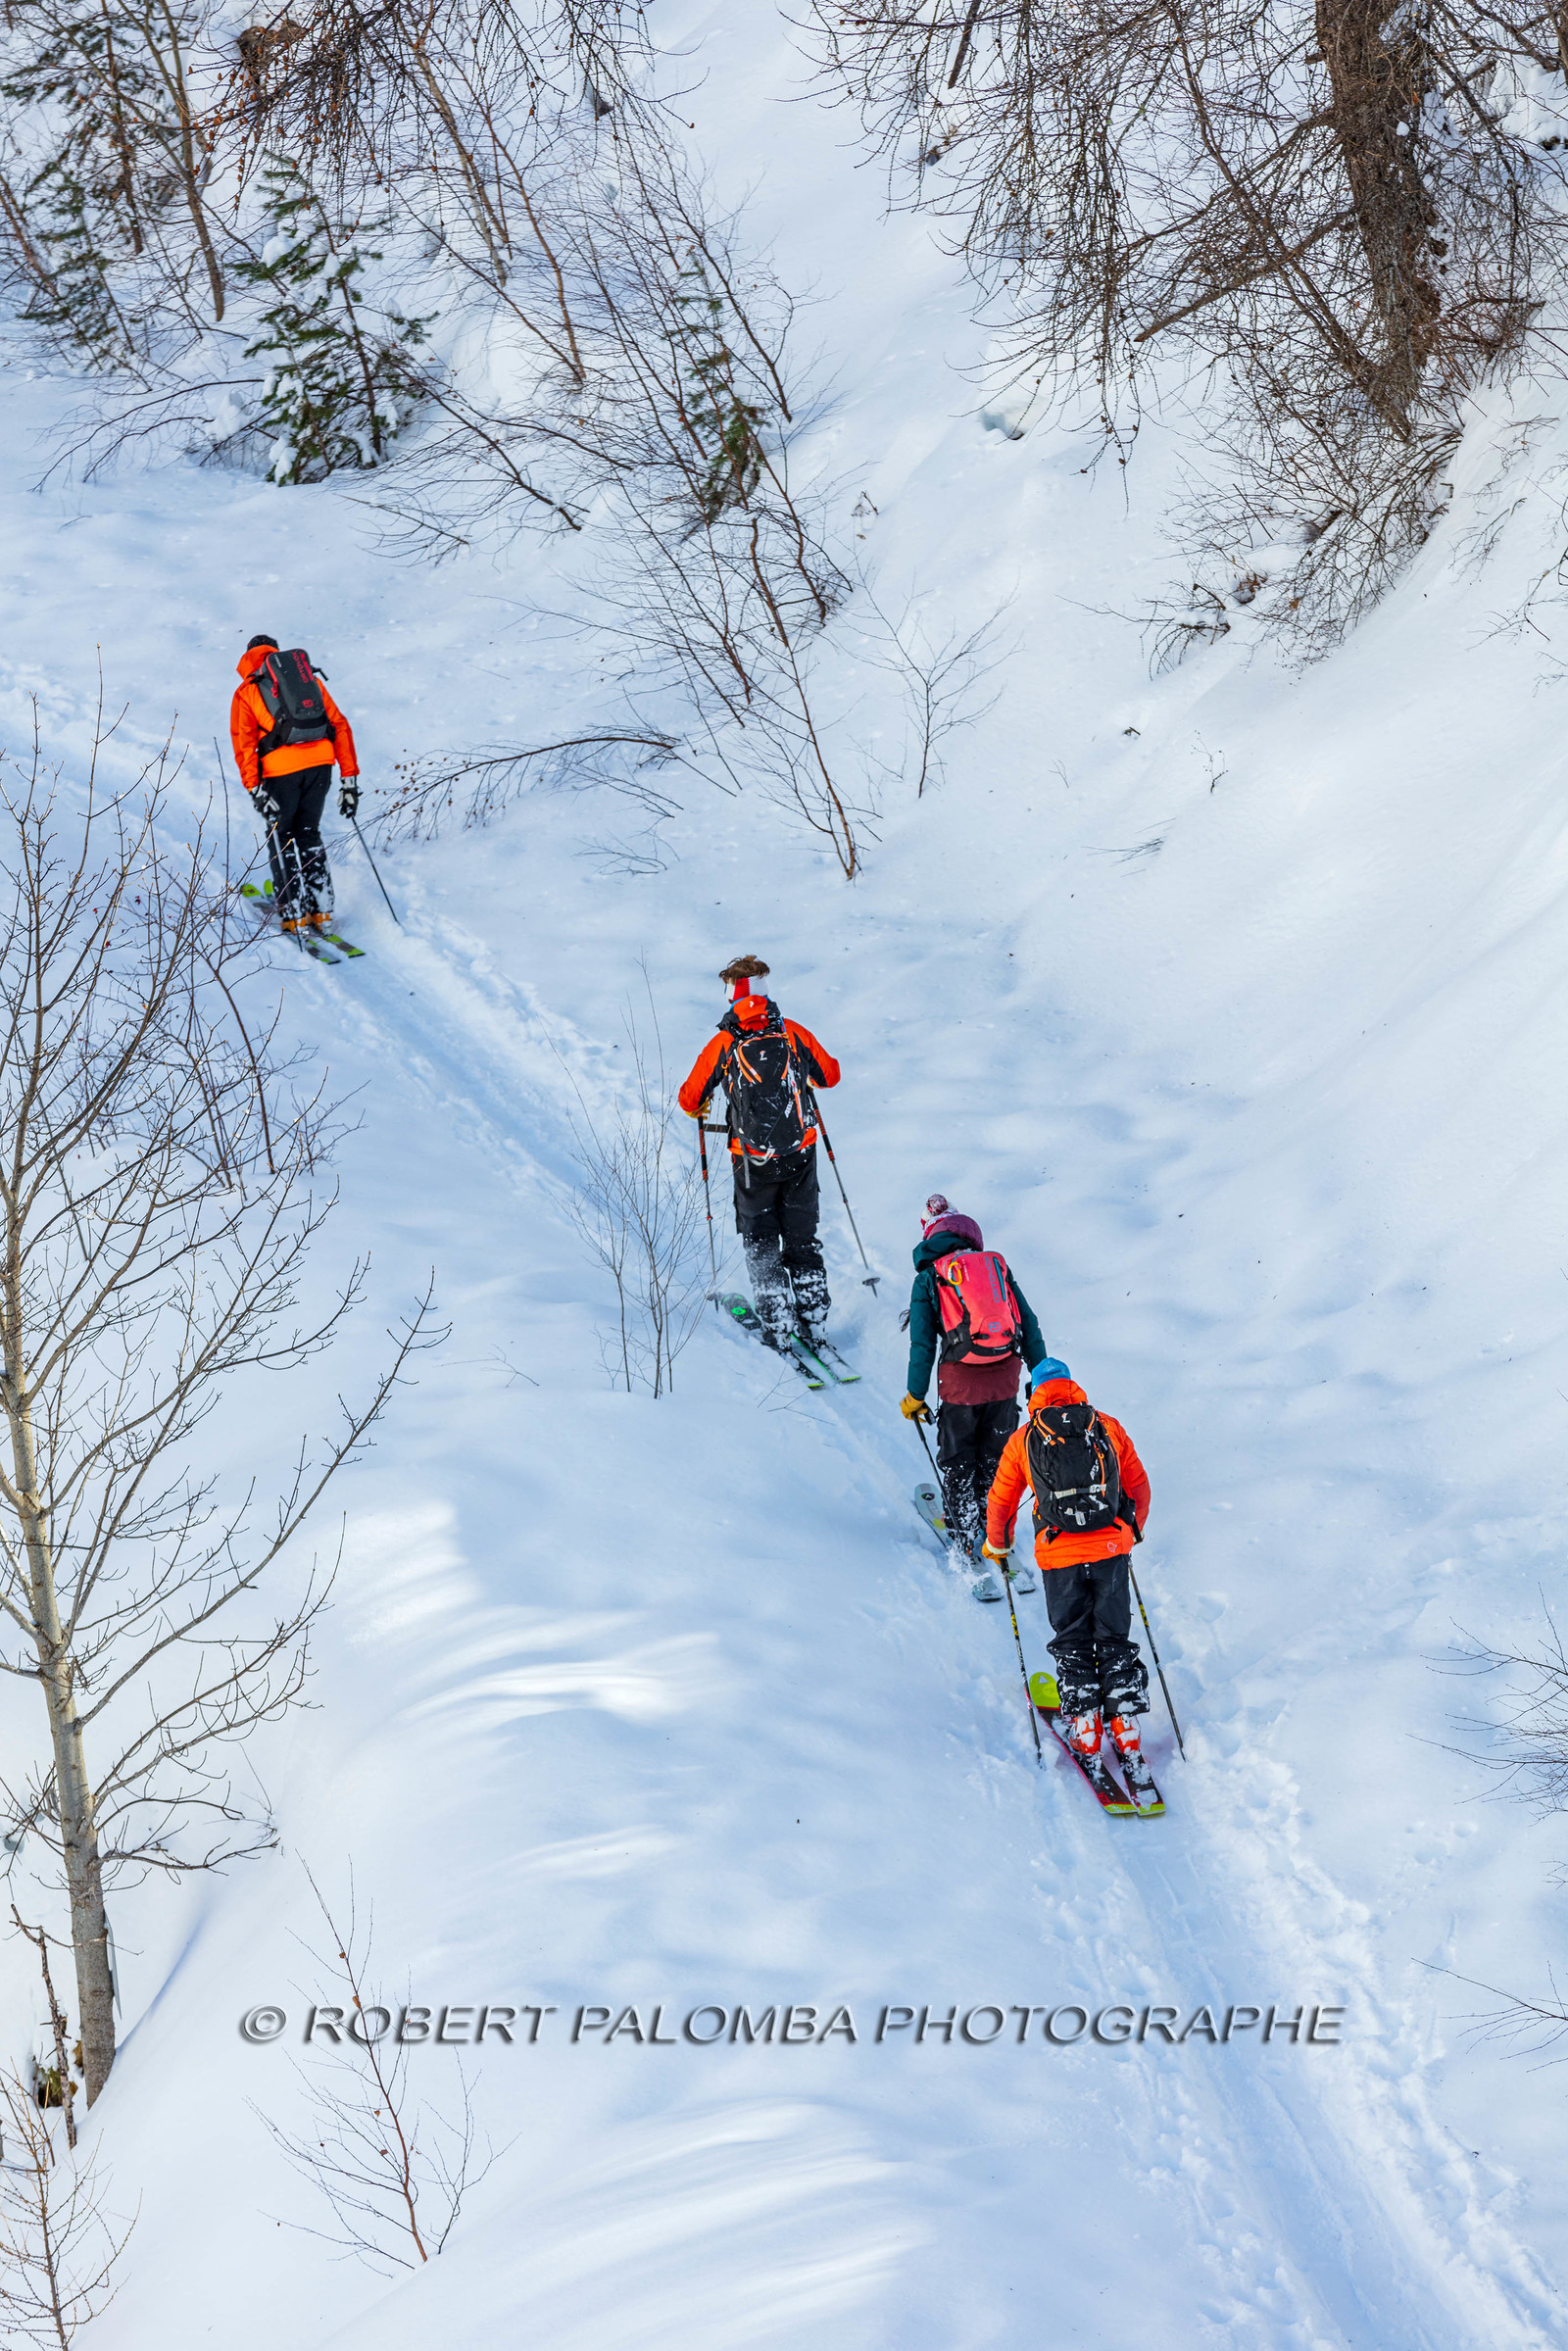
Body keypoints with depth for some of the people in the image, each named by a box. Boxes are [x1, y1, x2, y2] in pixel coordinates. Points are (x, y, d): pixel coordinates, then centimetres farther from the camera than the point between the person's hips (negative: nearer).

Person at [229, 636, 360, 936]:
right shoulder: (311, 678, 21)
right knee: (309, 833, 20)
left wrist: (254, 790, -9)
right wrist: (349, 780, 15)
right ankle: (321, 910, 17)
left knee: (281, 837, 14)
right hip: (321, 763, 3)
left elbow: (244, 744, -2)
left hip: (282, 768, -3)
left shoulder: (246, 692, 11)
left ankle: (294, 914, 10)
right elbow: (340, 727, 15)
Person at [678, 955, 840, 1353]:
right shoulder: (793, 1033, -1)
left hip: (754, 1161, -2)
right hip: (801, 1155, 2)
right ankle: (815, 1325, 16)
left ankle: (777, 1328, 7)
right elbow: (830, 1074, 12)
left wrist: (698, 1110, 24)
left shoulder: (722, 1044, -8)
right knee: (803, 1243, 16)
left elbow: (689, 1100, 0)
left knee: (760, 1245, 12)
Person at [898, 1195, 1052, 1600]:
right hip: (1006, 1374, 3)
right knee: (995, 1457, 19)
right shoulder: (996, 1265, 12)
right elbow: (1028, 1323, 10)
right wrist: (1041, 1374, 17)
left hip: (962, 1378, -3)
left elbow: (923, 1343, 0)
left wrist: (916, 1396, 7)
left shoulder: (929, 1277, 3)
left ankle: (967, 1539, 8)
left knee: (957, 1463, 11)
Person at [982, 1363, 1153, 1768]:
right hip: (1111, 1546, 1)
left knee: (1072, 1644, 14)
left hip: (1059, 1554, -1)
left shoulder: (1023, 1439, 6)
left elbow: (1001, 1500, 14)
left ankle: (1085, 1728, 8)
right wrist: (1132, 1531, 33)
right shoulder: (1108, 1427, 8)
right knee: (1114, 1640, 13)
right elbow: (1138, 1485, 15)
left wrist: (997, 1544, 33)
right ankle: (1125, 1726, 9)